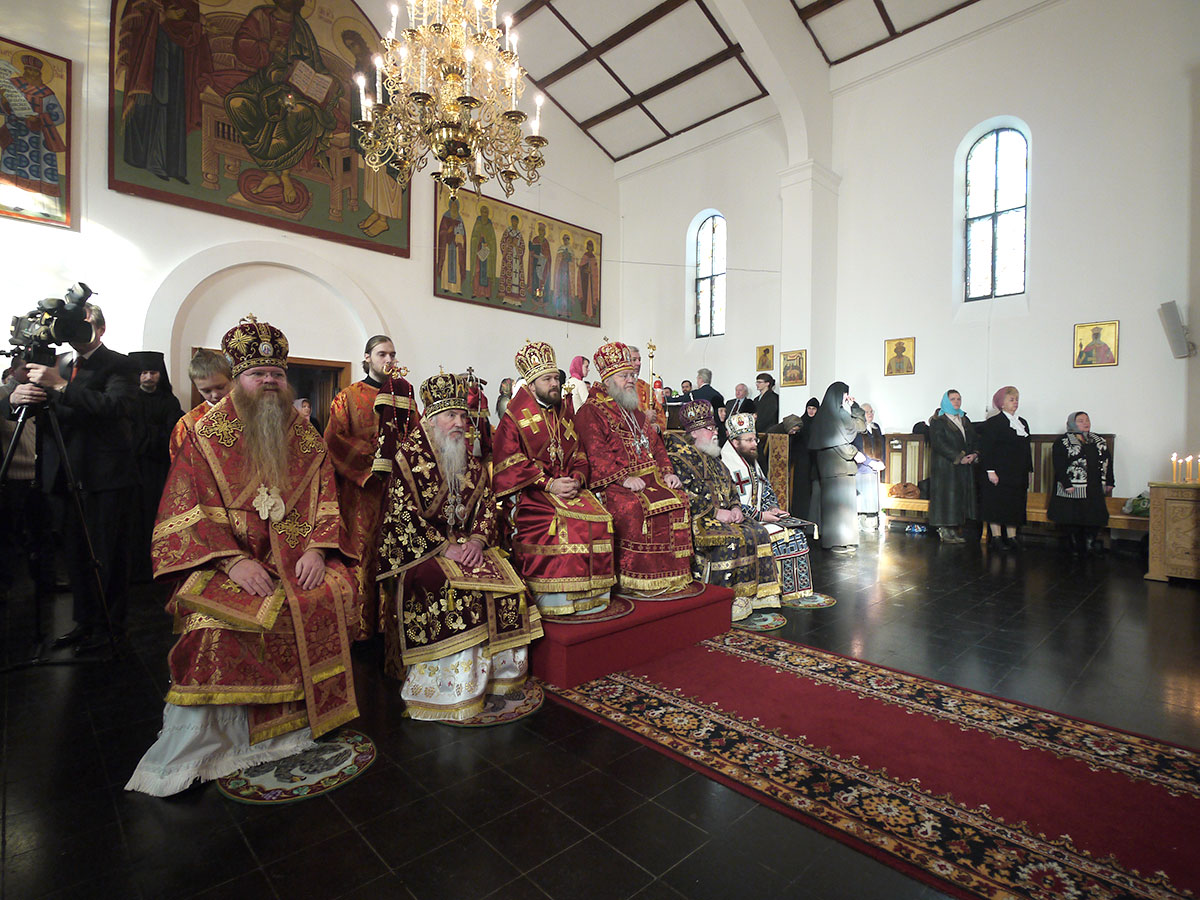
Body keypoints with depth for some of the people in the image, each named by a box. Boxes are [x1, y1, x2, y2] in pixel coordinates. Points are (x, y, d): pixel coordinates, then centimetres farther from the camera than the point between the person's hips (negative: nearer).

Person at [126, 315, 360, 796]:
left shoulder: (306, 438, 12)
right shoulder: (205, 436, 5)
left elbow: (326, 502, 8)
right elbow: (184, 512, -3)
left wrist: (315, 549, -11)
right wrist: (234, 560, -18)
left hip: (297, 556, 2)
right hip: (225, 560, -2)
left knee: (333, 595, -27)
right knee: (218, 617, -32)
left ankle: (299, 719, -8)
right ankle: (184, 754, -15)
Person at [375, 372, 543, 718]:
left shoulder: (470, 461, 15)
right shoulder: (409, 457, -3)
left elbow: (487, 503, 10)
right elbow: (403, 514, -10)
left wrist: (477, 540, -9)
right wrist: (444, 547, -17)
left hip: (465, 544, 5)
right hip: (419, 549, -5)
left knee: (506, 585, -14)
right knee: (452, 589, -29)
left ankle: (495, 675, 0)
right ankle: (448, 693, -16)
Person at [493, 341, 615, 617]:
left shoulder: (565, 412, 18)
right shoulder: (514, 418, 1)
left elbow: (579, 455, 16)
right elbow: (510, 465, -8)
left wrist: (576, 479, -6)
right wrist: (549, 484, -16)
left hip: (570, 486, 5)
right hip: (531, 490, -5)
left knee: (600, 519, -17)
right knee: (553, 522, -29)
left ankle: (589, 594, -5)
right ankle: (553, 600, -16)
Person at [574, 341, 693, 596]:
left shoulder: (635, 412, 25)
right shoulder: (590, 412, -1)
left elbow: (655, 443, 24)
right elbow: (596, 454, -13)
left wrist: (667, 472, 7)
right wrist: (623, 478, -23)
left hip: (649, 477, 7)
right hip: (611, 483, -7)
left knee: (678, 499, -14)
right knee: (634, 508, -33)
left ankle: (671, 575, -6)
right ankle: (631, 580, -20)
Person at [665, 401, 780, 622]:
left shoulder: (711, 456, 20)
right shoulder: (678, 453, -8)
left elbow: (730, 485, 22)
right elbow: (687, 492, -19)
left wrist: (735, 507, 3)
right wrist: (716, 512, -21)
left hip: (725, 514, 9)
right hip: (697, 517, -8)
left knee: (758, 533, -8)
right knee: (731, 538, -29)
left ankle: (754, 595, -3)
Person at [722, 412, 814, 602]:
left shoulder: (751, 461, 16)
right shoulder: (725, 465, -14)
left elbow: (766, 489, 24)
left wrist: (773, 508, 4)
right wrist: (761, 516, -19)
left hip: (759, 515, 9)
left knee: (796, 531, -5)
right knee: (779, 535, -24)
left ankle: (799, 589, 1)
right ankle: (785, 592, -12)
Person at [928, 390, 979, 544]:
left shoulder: (965, 420, 18)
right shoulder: (938, 421, -3)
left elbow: (975, 440, 15)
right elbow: (939, 444, -13)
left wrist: (974, 454, -6)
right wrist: (959, 458, -18)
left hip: (964, 467, 7)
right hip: (945, 466, -7)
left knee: (962, 497, 4)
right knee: (946, 496, -7)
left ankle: (955, 530, 9)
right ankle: (944, 531, -2)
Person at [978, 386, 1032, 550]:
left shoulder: (1023, 423, 15)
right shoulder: (993, 423, -7)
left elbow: (1027, 449, 19)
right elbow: (986, 449, -12)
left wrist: (1029, 470, 15)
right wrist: (990, 471, -18)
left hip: (1018, 473, 7)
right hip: (999, 472, -7)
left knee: (1015, 505, 7)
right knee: (997, 504, -3)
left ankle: (1012, 537, 13)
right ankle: (996, 537, 3)